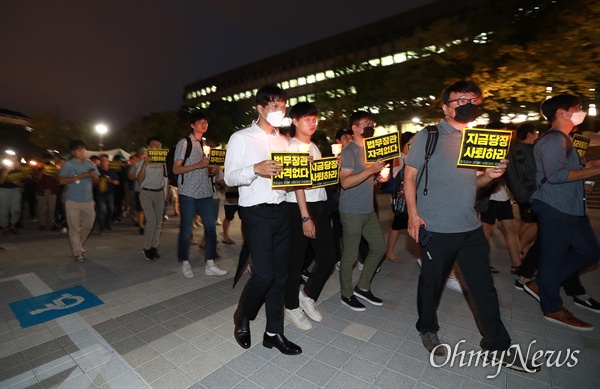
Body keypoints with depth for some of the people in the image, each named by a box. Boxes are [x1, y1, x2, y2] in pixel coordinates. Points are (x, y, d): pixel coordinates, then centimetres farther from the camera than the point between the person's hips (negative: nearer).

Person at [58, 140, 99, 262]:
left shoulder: (91, 164, 10)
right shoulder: (68, 165, -2)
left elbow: (97, 182, 12)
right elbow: (61, 180, -13)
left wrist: (94, 176, -10)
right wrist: (80, 176, -18)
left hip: (88, 200, 4)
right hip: (73, 201, -4)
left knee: (88, 226, 10)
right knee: (74, 228, 0)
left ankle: (77, 246, 32)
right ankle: (77, 253, 9)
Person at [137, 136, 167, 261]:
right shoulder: (143, 162, -1)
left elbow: (167, 177, 11)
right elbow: (140, 180, -10)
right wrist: (145, 164, -18)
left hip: (160, 193, 4)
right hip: (147, 193, -4)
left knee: (158, 221, 5)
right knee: (151, 221, -10)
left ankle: (154, 247, 16)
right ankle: (147, 248, 5)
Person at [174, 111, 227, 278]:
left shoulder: (207, 144, 17)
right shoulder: (184, 143, -1)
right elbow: (176, 169, -7)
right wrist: (198, 165, -18)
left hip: (205, 192, 6)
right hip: (188, 193, -5)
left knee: (211, 227, 2)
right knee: (186, 230, 4)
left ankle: (210, 265, 12)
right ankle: (185, 264, 21)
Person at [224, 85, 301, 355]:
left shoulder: (282, 141, 16)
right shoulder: (241, 138, -1)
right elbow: (229, 178, -8)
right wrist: (256, 169, -25)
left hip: (281, 211, 6)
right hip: (256, 213, -6)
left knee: (280, 274, 9)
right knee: (264, 274, -8)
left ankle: (274, 332, 26)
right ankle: (241, 318, 24)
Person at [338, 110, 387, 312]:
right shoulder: (349, 151, -12)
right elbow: (345, 182, -24)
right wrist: (371, 170, -27)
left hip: (368, 210, 9)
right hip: (352, 211, -9)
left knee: (379, 247, 14)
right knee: (350, 254, 2)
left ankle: (362, 287, 29)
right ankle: (347, 295, 21)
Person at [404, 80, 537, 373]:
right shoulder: (427, 136, -5)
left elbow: (469, 182, 18)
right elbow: (410, 176, -8)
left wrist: (490, 175, -4)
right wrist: (413, 214, -17)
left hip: (471, 227, 6)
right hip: (437, 228, -5)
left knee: (484, 287, 14)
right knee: (431, 283, 12)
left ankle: (498, 347, 32)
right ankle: (428, 329, 36)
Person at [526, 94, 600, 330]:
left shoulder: (561, 139, 21)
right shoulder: (553, 139, -12)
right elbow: (555, 175, -24)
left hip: (570, 207, 10)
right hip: (554, 207, -10)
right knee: (553, 257, -1)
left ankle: (541, 284, 21)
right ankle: (553, 309, 13)